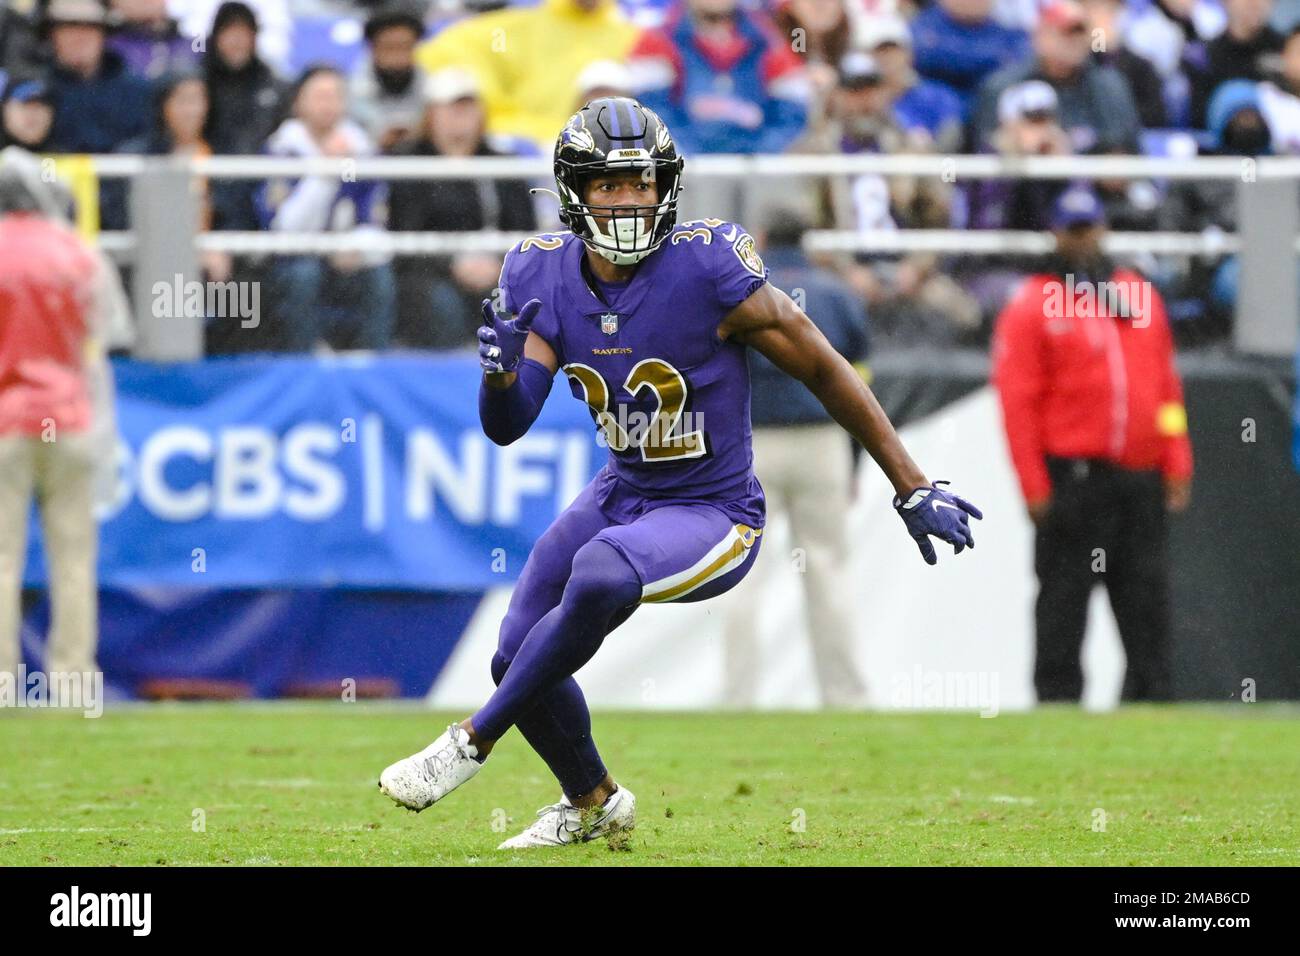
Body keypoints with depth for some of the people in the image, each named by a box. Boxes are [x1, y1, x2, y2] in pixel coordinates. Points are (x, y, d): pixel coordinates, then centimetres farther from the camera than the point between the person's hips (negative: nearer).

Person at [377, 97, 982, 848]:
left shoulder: (709, 270, -23)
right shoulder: (546, 278, -7)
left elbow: (823, 369, -14)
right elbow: (506, 427, -8)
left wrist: (913, 489, -12)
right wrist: (502, 370, -32)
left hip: (712, 516, -6)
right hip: (622, 497, 6)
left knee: (599, 578, -34)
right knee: (522, 658, 7)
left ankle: (474, 741, -16)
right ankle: (593, 803, 36)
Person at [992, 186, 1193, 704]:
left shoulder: (1141, 295, 15)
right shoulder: (1032, 305, -1)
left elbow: (1167, 385, 17)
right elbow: (1017, 402, -6)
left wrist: (1177, 464, 9)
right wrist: (1034, 486, -13)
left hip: (1142, 478, 5)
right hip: (1073, 480, -5)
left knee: (1147, 601, 7)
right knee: (1063, 598, -3)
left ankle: (1151, 700, 12)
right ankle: (1057, 699, 1)